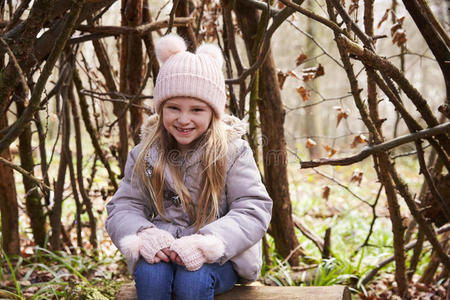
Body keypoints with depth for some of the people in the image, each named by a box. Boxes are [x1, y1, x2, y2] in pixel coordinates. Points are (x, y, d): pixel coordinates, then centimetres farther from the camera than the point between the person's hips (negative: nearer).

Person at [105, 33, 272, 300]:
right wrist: (142, 234, -21)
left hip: (219, 258, -2)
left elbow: (254, 210, -11)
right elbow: (123, 207, 4)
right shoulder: (145, 155, 5)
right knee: (150, 275, -30)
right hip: (162, 252, 2)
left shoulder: (233, 151, -4)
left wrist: (207, 242, -28)